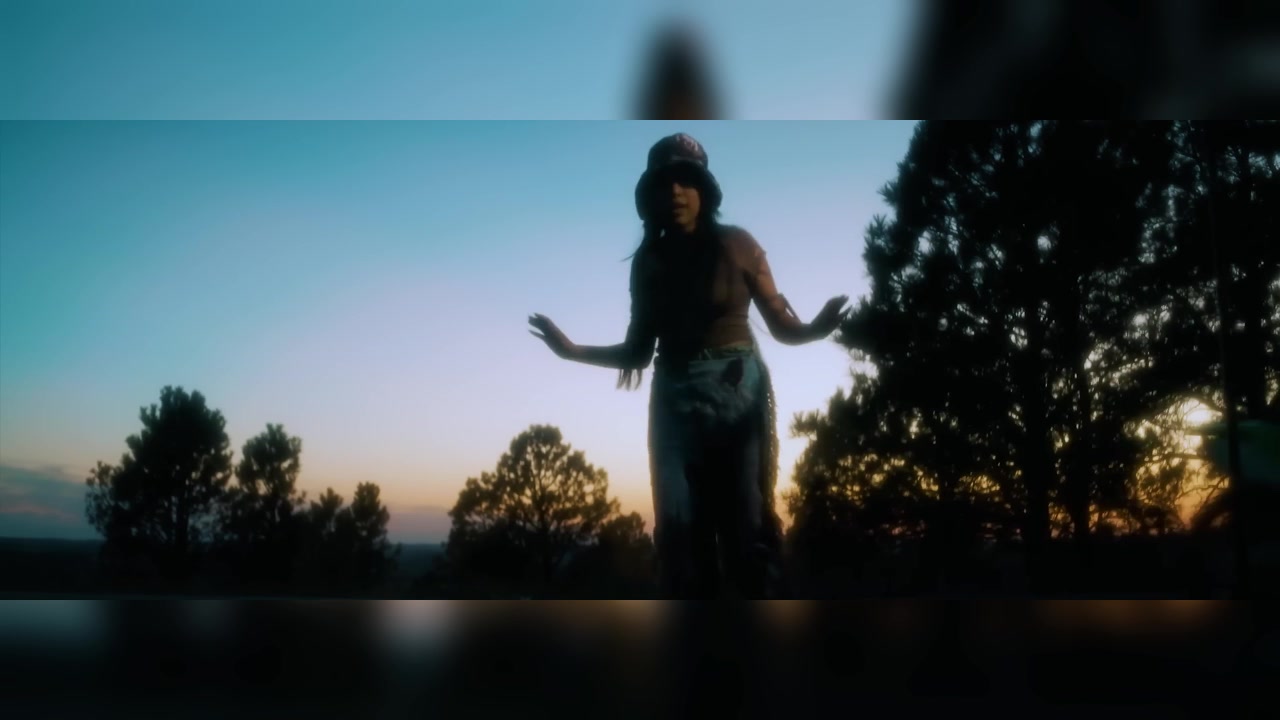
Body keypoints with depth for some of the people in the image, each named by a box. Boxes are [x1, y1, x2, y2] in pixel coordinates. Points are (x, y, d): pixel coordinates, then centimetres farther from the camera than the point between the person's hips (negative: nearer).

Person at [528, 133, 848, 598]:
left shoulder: (736, 245, -3)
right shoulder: (648, 262, 6)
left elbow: (782, 326, -3)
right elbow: (638, 351, 10)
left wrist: (815, 329, -23)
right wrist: (573, 351, 0)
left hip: (739, 393, -3)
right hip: (675, 400, 3)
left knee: (748, 526, -5)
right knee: (680, 530, 1)